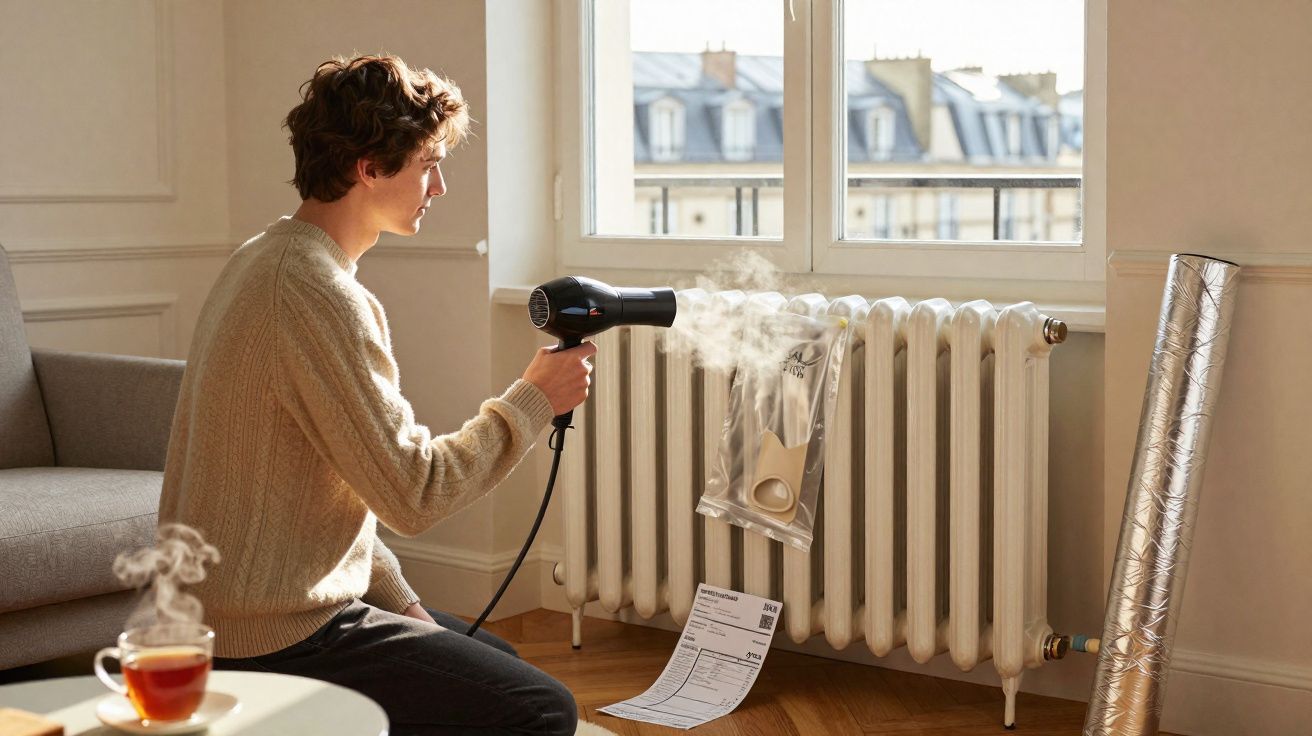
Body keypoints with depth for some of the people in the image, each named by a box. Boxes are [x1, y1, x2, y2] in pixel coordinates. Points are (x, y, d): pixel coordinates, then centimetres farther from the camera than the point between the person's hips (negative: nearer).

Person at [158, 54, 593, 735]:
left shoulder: (263, 258, 11)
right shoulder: (319, 296, -22)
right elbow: (413, 494, -21)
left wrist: (398, 601, 11)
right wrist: (533, 400, -9)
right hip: (271, 642, -10)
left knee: (495, 661, 22)